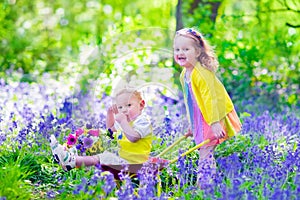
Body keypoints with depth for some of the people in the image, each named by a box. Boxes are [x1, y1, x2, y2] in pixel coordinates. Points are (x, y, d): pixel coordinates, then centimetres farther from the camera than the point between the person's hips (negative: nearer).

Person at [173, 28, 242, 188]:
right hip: (200, 121, 9)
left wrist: (214, 123, -28)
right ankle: (205, 182, 18)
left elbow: (210, 99, -24)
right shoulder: (184, 74, 8)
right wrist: (191, 125, 20)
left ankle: (203, 183, -8)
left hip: (213, 120, -9)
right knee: (205, 153, 12)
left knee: (205, 153, -11)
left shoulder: (201, 74, -21)